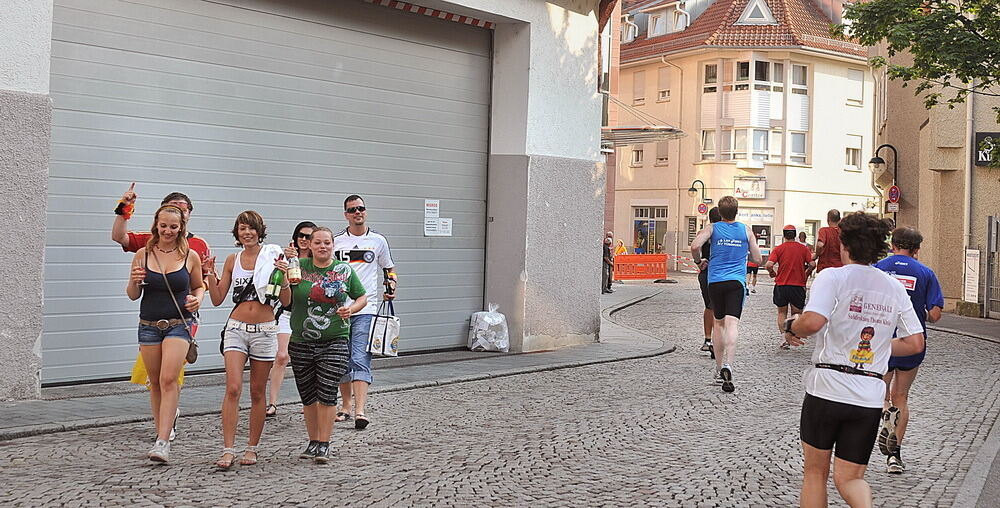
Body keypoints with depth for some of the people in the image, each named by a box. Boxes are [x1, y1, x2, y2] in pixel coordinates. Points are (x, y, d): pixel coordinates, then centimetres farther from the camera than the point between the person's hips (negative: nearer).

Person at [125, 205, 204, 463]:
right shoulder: (142, 254, 1)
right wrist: (134, 281, -14)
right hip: (149, 325, 3)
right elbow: (133, 296, 7)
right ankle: (161, 428, 27)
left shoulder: (190, 256, -1)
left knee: (168, 379, -15)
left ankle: (163, 441, -17)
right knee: (155, 382, 11)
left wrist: (198, 299, -8)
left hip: (178, 324, -3)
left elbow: (199, 286, 13)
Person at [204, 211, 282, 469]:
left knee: (258, 392, 7)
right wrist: (211, 273, -2)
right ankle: (228, 450, -12)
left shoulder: (273, 256, 0)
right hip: (237, 329, 1)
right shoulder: (232, 260, 8)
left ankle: (252, 448, 18)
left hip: (264, 331, -1)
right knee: (233, 388, -12)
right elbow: (218, 299, 9)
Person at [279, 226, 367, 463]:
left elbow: (362, 297, 15)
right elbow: (286, 302, -1)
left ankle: (324, 445, 2)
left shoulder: (344, 270, 3)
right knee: (307, 395, 10)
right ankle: (313, 441, 25)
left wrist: (351, 309, -5)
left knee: (327, 393, -8)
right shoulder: (299, 266, 1)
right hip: (301, 342, 1)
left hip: (335, 341, -1)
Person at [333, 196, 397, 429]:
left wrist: (392, 286, 2)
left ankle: (360, 411, -21)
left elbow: (389, 269, 21)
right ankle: (347, 406, 24)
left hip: (365, 308, -2)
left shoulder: (378, 241, 8)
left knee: (360, 360, -14)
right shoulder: (336, 241, 9)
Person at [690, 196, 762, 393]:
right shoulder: (746, 230, 6)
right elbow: (757, 259, 8)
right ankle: (728, 365, -32)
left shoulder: (712, 228, 3)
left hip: (715, 281, 1)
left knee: (718, 322, 16)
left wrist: (698, 261, 5)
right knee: (732, 323, -13)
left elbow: (695, 246, -14)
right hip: (736, 281, -1)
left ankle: (719, 368, 22)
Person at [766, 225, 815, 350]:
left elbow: (769, 265, -14)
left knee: (782, 313, 14)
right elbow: (812, 264, -5)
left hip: (781, 285, 0)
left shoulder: (779, 249, -3)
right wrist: (806, 274, 12)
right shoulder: (803, 248, 1)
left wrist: (772, 273, 5)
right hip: (798, 285, 0)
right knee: (797, 314, 11)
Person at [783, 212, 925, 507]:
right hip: (870, 399, 4)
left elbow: (813, 322, -24)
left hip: (827, 390, -4)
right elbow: (915, 344, 10)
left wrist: (791, 327, -4)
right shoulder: (895, 287, 9)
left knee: (815, 472, 14)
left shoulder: (832, 277, -7)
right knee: (849, 478, 11)